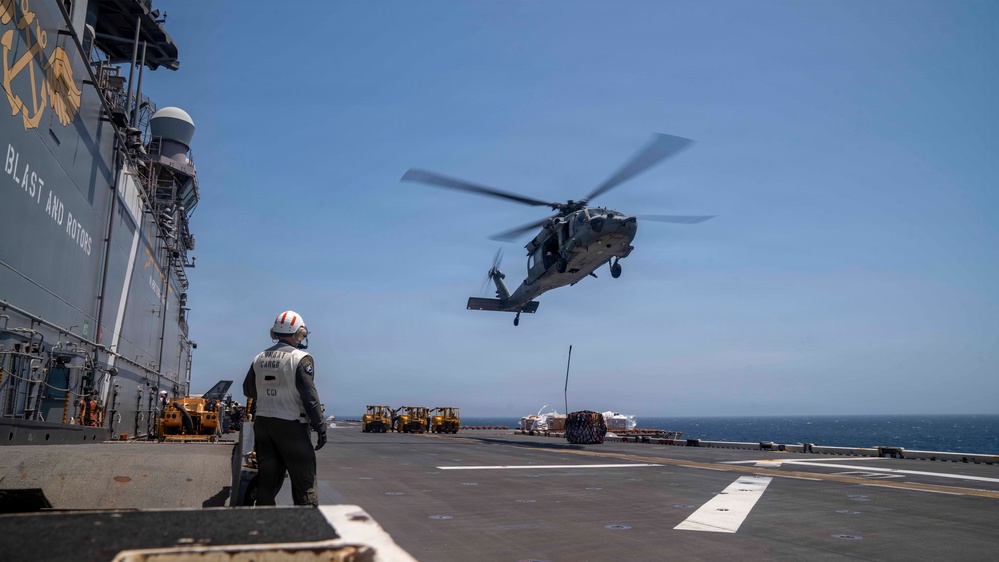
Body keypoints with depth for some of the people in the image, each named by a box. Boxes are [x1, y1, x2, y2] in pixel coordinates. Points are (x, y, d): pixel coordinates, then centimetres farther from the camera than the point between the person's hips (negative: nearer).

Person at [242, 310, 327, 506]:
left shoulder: (259, 358, 6)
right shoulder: (301, 358, -12)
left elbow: (248, 390, 14)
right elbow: (309, 396, -16)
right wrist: (320, 427, -12)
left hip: (262, 422, 6)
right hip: (290, 425, -6)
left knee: (266, 479, 14)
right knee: (304, 482, 2)